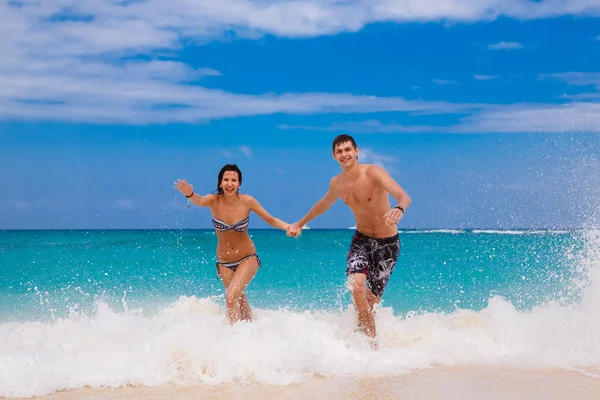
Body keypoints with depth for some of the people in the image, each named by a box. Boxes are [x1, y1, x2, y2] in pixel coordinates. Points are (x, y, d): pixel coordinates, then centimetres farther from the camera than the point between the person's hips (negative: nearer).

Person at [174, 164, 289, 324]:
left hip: (248, 259, -2)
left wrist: (289, 227, -27)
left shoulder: (247, 201, -16)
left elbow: (271, 220, -7)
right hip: (224, 262, 2)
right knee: (240, 301, 17)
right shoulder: (214, 201, -16)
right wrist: (190, 195, -62)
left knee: (231, 297, -22)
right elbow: (199, 201, -38)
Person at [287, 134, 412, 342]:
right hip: (361, 239, 3)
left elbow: (404, 196, -34)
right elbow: (324, 204, 21)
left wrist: (399, 209, -58)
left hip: (387, 242, -3)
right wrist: (300, 223, 33)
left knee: (372, 298, 4)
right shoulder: (336, 183, -2)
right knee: (356, 285, -23)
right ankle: (371, 339, -13)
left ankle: (365, 330, 34)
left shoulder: (373, 173, -20)